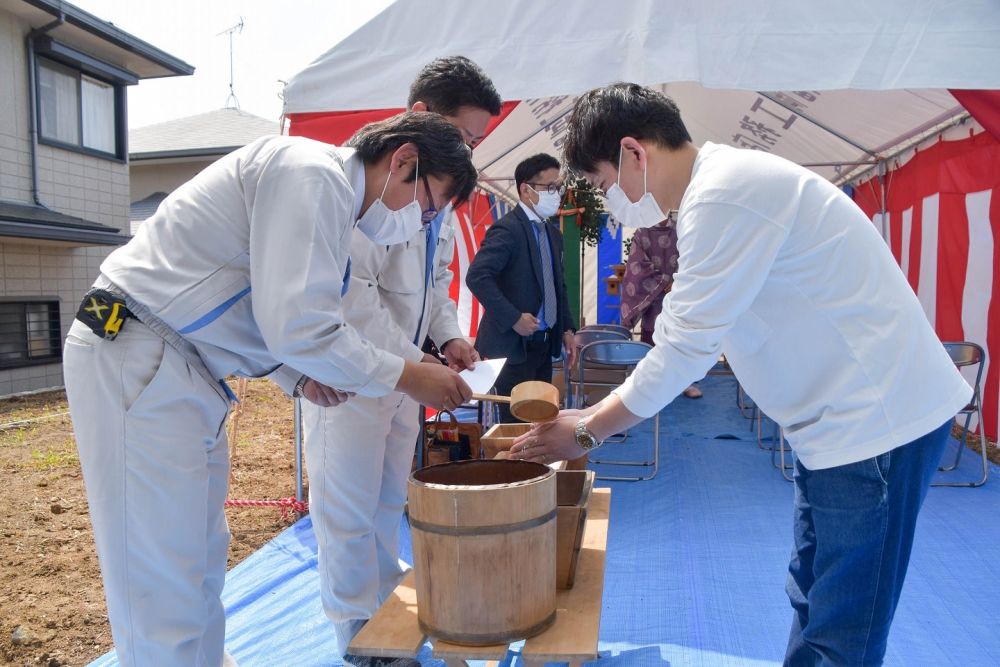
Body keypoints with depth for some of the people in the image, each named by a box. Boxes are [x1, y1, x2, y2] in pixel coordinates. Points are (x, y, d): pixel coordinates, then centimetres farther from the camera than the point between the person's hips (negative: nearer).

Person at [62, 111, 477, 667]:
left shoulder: (328, 190, 15)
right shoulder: (313, 173, -18)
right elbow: (304, 329, -25)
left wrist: (298, 372, 4)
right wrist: (411, 378, -13)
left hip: (186, 368, 10)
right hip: (136, 357, -10)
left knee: (203, 553, 20)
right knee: (166, 584, -3)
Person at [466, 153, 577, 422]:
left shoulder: (553, 233, 13)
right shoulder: (507, 229, -14)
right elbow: (477, 277, -24)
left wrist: (567, 329, 13)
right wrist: (513, 319, -24)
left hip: (543, 343, 8)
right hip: (514, 344, -8)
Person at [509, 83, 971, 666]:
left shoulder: (725, 195, -22)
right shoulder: (722, 186, 10)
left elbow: (682, 349, -20)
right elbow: (690, 337, 13)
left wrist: (586, 433, -8)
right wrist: (595, 415, 10)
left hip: (876, 417, -10)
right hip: (843, 416, 10)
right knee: (811, 608, 20)